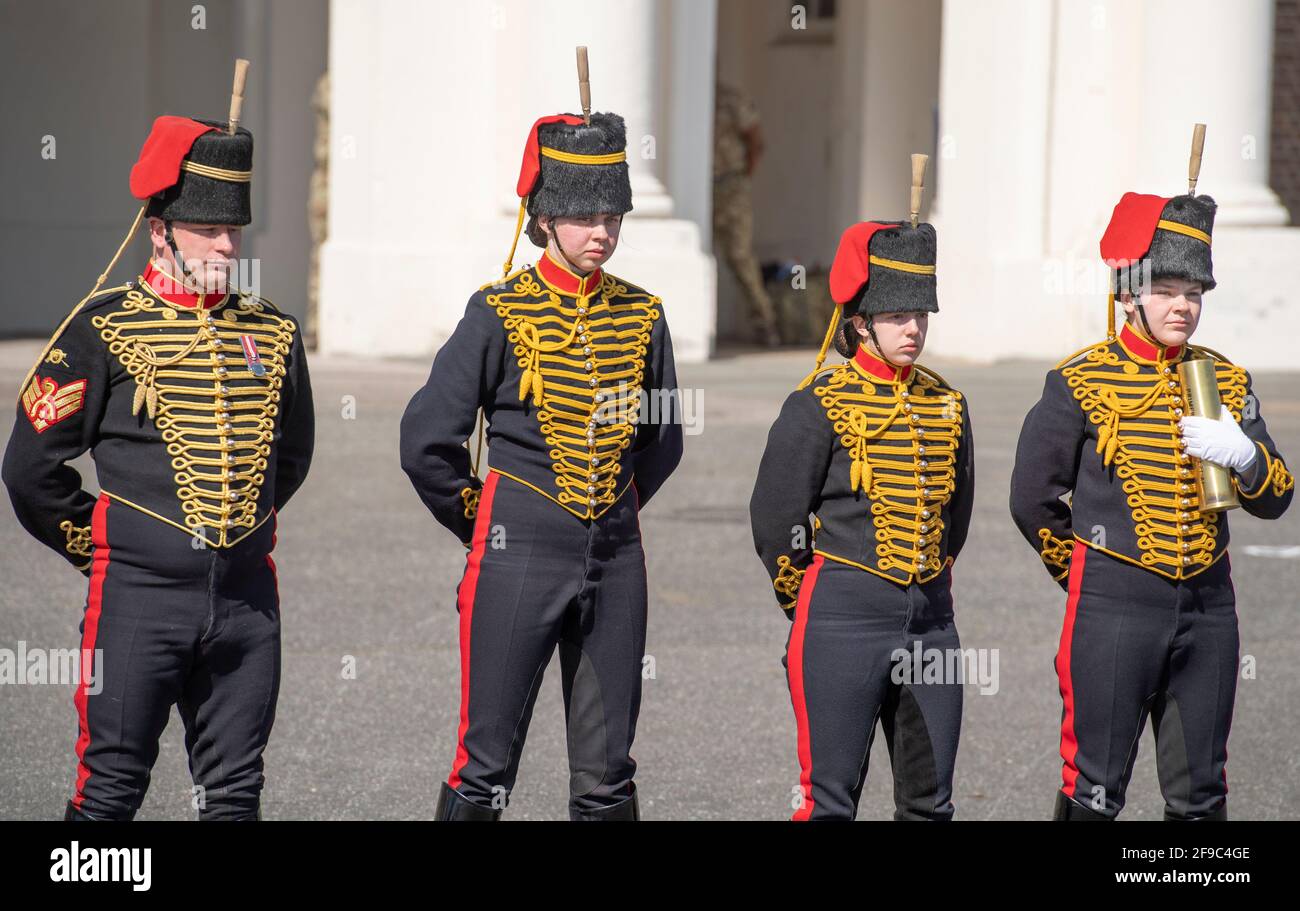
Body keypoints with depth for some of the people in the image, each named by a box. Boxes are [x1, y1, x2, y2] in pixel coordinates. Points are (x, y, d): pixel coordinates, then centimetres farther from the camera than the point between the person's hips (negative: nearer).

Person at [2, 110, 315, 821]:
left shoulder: (273, 333, 10)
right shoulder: (103, 330, -4)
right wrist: (97, 546, 8)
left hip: (247, 598, 4)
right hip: (140, 599, -4)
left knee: (236, 794, 8)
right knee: (110, 789, -2)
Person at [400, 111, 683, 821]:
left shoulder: (642, 316, 7)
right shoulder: (500, 313, -5)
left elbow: (662, 443, 20)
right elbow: (427, 442, -4)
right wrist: (482, 526, 6)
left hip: (615, 558, 4)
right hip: (520, 558, -4)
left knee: (607, 777, 8)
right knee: (486, 764, -2)